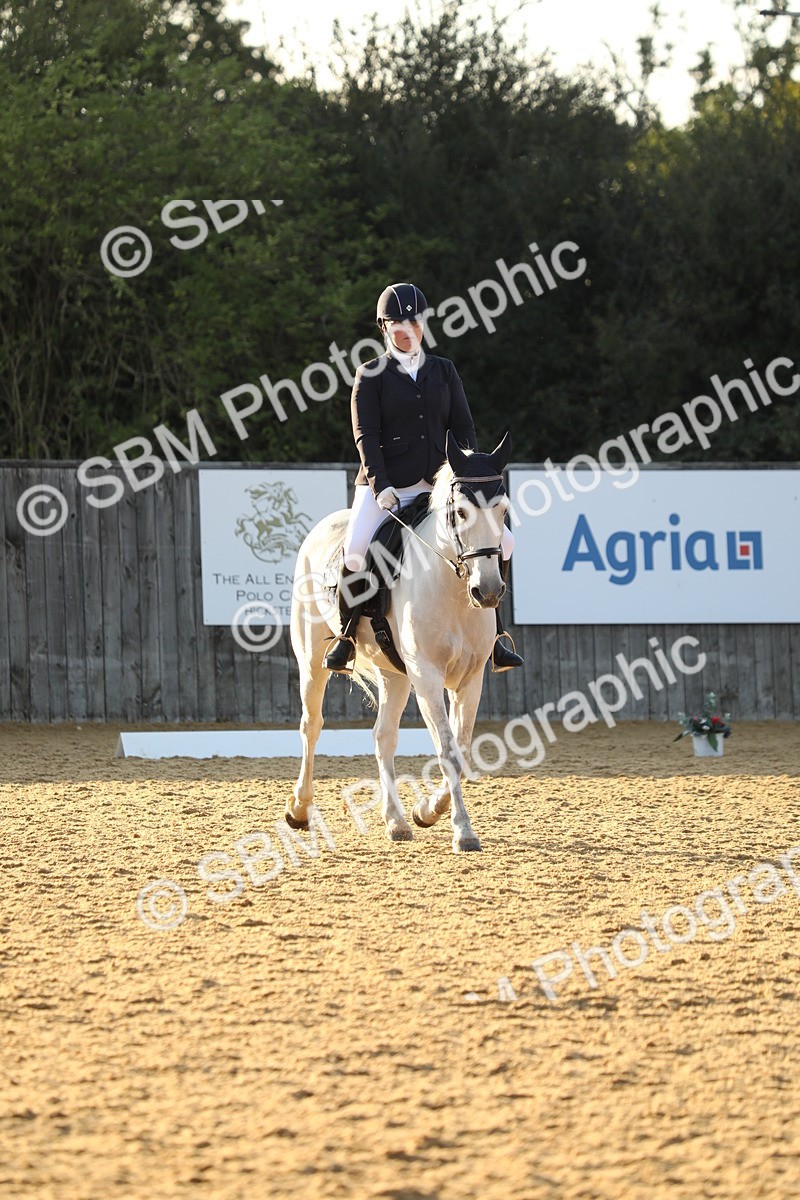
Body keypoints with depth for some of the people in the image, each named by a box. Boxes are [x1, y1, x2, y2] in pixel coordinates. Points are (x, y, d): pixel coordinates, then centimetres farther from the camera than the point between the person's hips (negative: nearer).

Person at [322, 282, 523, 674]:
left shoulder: (444, 372, 14)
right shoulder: (371, 375, 4)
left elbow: (463, 428, 10)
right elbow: (366, 435, -5)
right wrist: (380, 486, -18)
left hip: (439, 485, 4)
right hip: (386, 485, -4)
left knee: (501, 540, -9)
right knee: (355, 551, -27)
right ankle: (346, 636, -7)